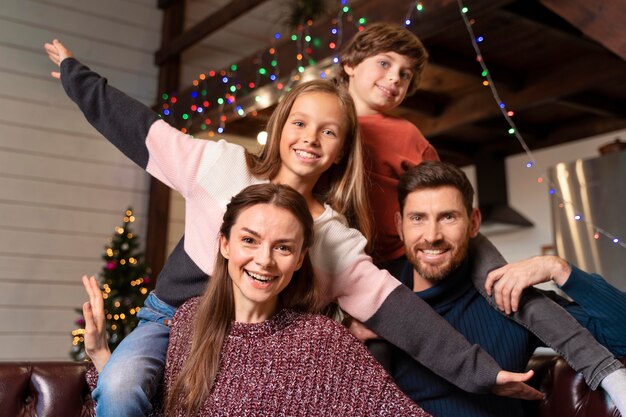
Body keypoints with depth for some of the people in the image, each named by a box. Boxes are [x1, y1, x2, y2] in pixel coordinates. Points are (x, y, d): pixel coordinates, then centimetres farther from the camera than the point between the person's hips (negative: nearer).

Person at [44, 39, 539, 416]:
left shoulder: (339, 240, -8)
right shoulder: (224, 166, -8)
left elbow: (395, 309, -14)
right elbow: (139, 128, 0)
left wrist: (479, 369, -22)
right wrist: (74, 72, 7)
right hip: (171, 320, 0)